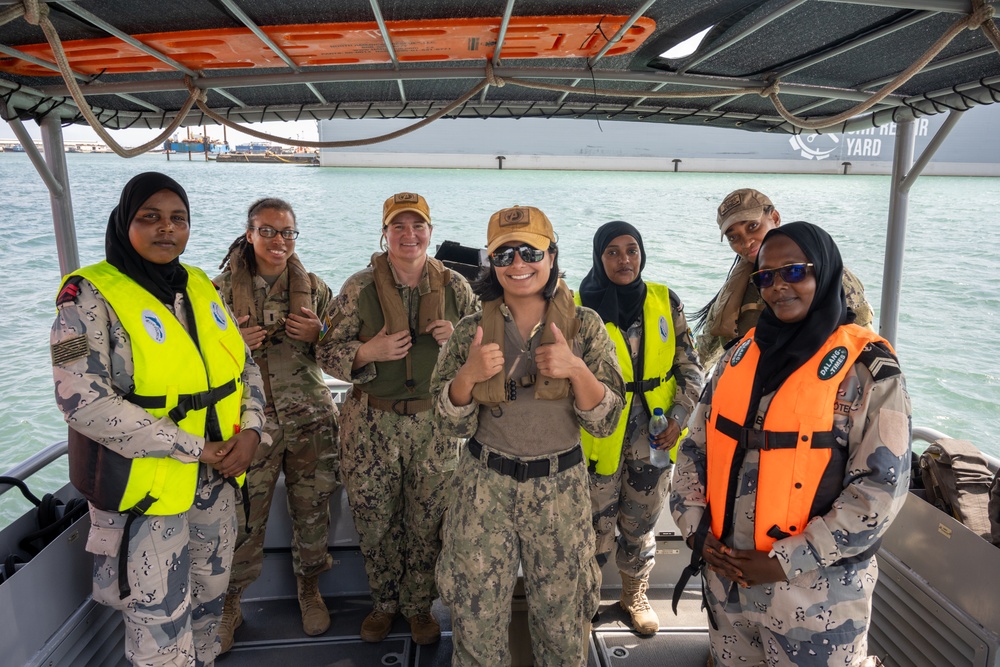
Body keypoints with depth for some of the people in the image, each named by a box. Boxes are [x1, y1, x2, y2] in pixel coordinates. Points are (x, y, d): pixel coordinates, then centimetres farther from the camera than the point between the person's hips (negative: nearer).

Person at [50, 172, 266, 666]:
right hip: (144, 486, -5)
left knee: (208, 597, 21)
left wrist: (250, 429, -7)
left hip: (215, 478, 6)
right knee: (161, 621, 5)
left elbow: (244, 365, 11)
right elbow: (85, 402, -22)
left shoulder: (201, 286, 5)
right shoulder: (90, 295, -13)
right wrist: (195, 448, -20)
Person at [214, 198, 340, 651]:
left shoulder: (313, 288, 4)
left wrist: (318, 334, -12)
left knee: (311, 511, 11)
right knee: (243, 517, 2)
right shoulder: (221, 289, -1)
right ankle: (230, 604, 26)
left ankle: (310, 588, 35)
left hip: (310, 419, 2)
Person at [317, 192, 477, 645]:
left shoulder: (454, 287, 1)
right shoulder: (359, 288, -2)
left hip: (435, 423, 1)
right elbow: (328, 353, 0)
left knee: (427, 523, 10)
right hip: (372, 424, 0)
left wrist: (456, 339, -13)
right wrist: (367, 352, -19)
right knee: (374, 522, 12)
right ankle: (384, 604, 36)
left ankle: (419, 606, 34)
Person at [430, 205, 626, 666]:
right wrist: (468, 375, -21)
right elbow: (454, 425, -2)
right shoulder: (472, 330, -3)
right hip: (485, 486, 1)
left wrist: (576, 369, -24)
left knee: (561, 621, 14)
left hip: (560, 489, 0)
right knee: (476, 621, 11)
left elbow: (606, 422, -7)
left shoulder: (584, 326, -5)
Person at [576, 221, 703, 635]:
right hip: (599, 436, -2)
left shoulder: (665, 301, -1)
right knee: (595, 526, 8)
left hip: (652, 436, 3)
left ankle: (634, 596, 40)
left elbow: (689, 365, 5)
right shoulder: (581, 307, -8)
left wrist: (679, 415, -5)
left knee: (641, 524, 17)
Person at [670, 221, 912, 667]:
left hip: (815, 596, -4)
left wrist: (785, 562, -17)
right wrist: (695, 529, -4)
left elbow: (881, 487, -16)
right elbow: (696, 448, 8)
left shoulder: (868, 368, -10)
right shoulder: (739, 357, 4)